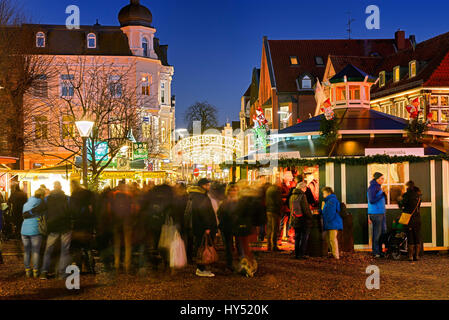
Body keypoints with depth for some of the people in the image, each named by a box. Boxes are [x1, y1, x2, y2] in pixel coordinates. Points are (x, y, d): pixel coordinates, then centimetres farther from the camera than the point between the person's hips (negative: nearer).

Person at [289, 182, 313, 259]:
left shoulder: (292, 196, 8)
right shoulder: (302, 196, -15)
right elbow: (306, 209, -17)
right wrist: (310, 217, -5)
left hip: (295, 221, 7)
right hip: (304, 221, -7)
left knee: (297, 238, 14)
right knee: (304, 238, 1)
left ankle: (296, 254, 16)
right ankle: (301, 254, 0)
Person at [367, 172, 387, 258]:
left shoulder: (379, 187, 17)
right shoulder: (373, 187, -12)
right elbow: (371, 201, -19)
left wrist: (384, 194, 7)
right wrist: (382, 194, -17)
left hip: (382, 213, 9)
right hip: (375, 213, -9)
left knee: (383, 231, 10)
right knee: (377, 233, -5)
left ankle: (380, 250, 18)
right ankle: (375, 252, 3)